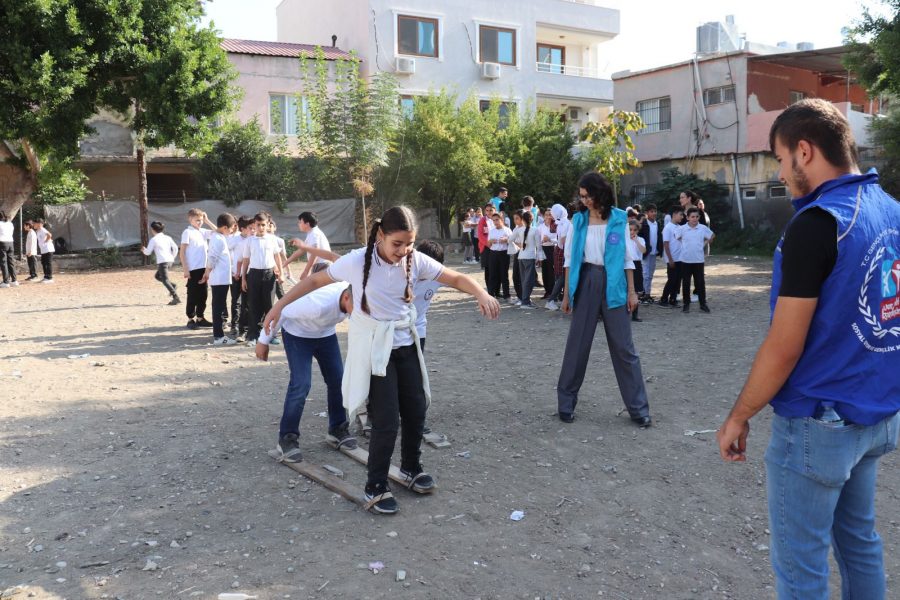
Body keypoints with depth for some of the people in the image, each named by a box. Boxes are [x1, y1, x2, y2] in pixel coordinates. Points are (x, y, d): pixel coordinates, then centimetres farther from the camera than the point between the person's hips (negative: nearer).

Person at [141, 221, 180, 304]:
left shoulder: (153, 239, -3)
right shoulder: (167, 238, 13)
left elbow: (148, 252, 0)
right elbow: (175, 248, 9)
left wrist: (143, 250, 22)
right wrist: (172, 257, 20)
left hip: (162, 262, -7)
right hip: (170, 261, 7)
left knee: (165, 280, -4)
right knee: (157, 276, 24)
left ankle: (176, 298, -14)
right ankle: (172, 285, 4)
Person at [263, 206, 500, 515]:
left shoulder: (415, 260, -9)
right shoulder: (357, 261, -19)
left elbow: (456, 278, -9)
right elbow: (315, 280, -8)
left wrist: (481, 294, -29)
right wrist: (279, 306, -7)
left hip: (406, 344, 5)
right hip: (374, 349, -5)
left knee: (416, 410, 12)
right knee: (387, 419, -6)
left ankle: (411, 468, 37)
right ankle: (375, 487, 13)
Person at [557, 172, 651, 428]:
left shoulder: (619, 218, 0)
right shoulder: (578, 219, 3)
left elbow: (627, 256, 6)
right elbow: (570, 257, 6)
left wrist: (631, 290, 1)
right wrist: (566, 293, 4)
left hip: (613, 284, -1)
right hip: (585, 282, 1)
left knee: (623, 347, 2)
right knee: (577, 344, 5)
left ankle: (638, 408, 9)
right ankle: (566, 402, 17)